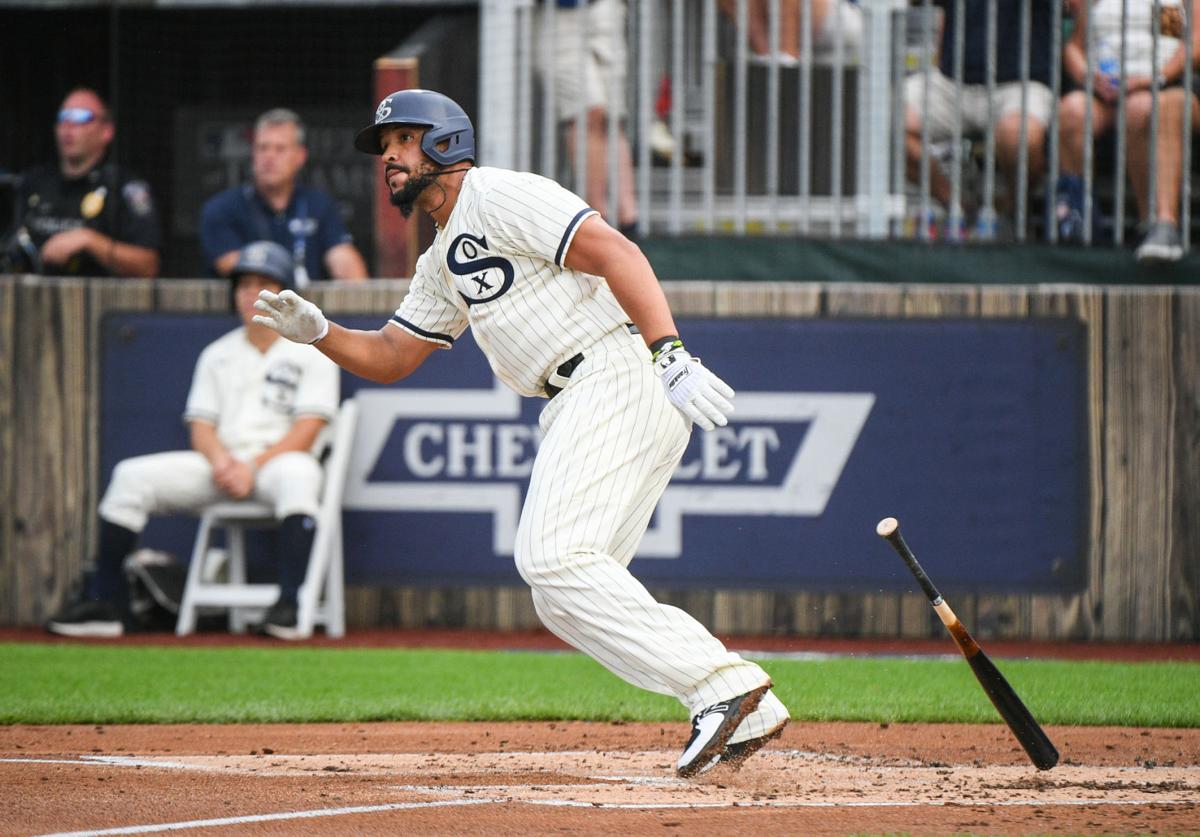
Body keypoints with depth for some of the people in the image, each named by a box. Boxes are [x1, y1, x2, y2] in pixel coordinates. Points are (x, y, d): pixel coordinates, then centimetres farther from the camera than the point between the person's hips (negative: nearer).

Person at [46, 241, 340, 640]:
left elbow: (306, 431, -6)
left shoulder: (311, 351, 4)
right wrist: (221, 460, -12)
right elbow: (200, 426, 12)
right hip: (221, 464, 5)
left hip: (277, 461, -5)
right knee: (131, 475, -15)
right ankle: (103, 602, -19)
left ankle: (290, 604, -48)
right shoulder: (217, 354, 19)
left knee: (297, 473, -42)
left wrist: (253, 467, -19)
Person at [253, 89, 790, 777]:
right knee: (566, 598, 4)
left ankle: (719, 688, -24)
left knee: (553, 558, -21)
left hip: (619, 378, -10)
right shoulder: (443, 262, 25)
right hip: (580, 406, 10)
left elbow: (614, 252, -16)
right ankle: (748, 711, 0)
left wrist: (670, 354, -27)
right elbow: (390, 357, 29)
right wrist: (317, 331, 8)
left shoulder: (500, 196, -5)